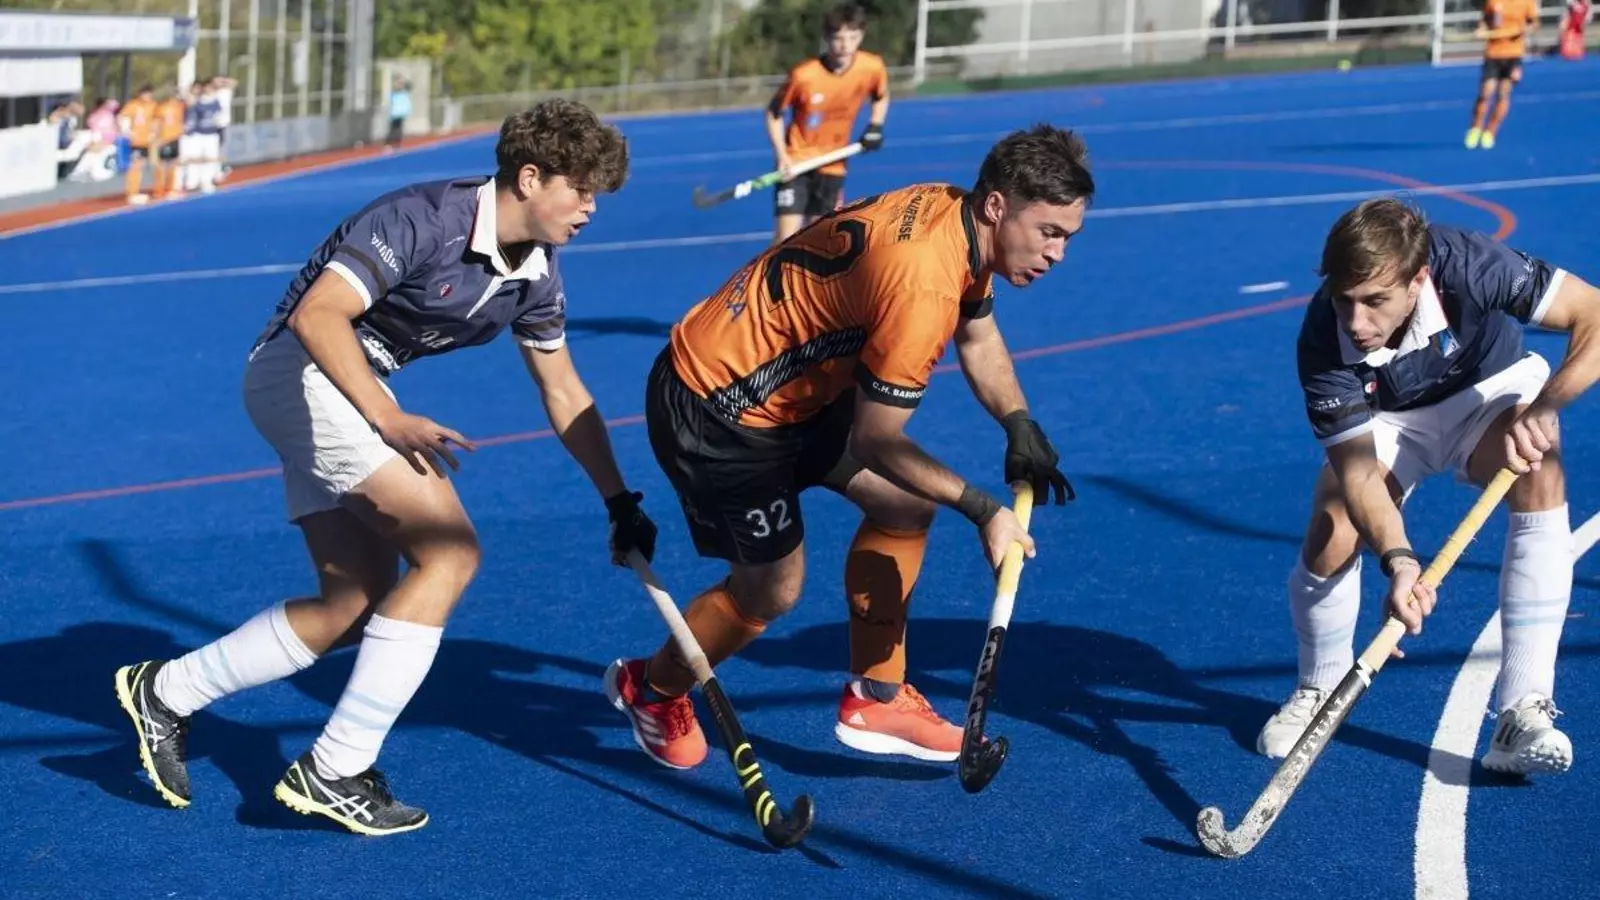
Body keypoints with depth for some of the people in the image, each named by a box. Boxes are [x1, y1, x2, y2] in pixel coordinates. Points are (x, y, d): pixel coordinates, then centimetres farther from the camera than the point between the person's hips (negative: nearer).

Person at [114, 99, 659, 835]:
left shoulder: (535, 275, 4)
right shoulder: (425, 220, -22)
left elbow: (565, 395, 16)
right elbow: (317, 316, -28)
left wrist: (620, 502, 15)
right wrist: (389, 421, -34)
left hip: (351, 388, 10)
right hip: (302, 365, -10)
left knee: (360, 604, 8)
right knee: (449, 551, -18)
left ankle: (167, 692, 20)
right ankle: (334, 772, -14)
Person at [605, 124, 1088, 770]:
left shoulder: (954, 214, -5)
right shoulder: (922, 284, -33)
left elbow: (977, 335, 15)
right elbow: (876, 441, -25)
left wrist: (1020, 426, 1)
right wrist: (982, 509, -17)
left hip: (799, 386, 10)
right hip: (715, 409, -10)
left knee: (905, 506, 8)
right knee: (771, 588, 2)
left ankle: (874, 699, 19)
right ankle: (651, 689, 30)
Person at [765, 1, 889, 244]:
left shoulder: (873, 68, -14)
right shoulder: (803, 76, -23)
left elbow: (881, 97, 11)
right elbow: (774, 113, -6)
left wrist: (875, 126, -7)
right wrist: (782, 156, -17)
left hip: (832, 165, 3)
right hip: (796, 161, -3)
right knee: (786, 237, -13)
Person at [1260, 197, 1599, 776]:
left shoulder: (1466, 266, -37)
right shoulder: (1323, 343, -33)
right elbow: (1357, 471, -33)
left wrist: (1541, 407, -46)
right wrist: (1398, 559, -51)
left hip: (1489, 390, -1)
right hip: (1386, 418, 1)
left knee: (1539, 476, -31)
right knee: (1330, 537, -20)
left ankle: (1524, 712, -30)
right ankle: (1319, 690, 14)